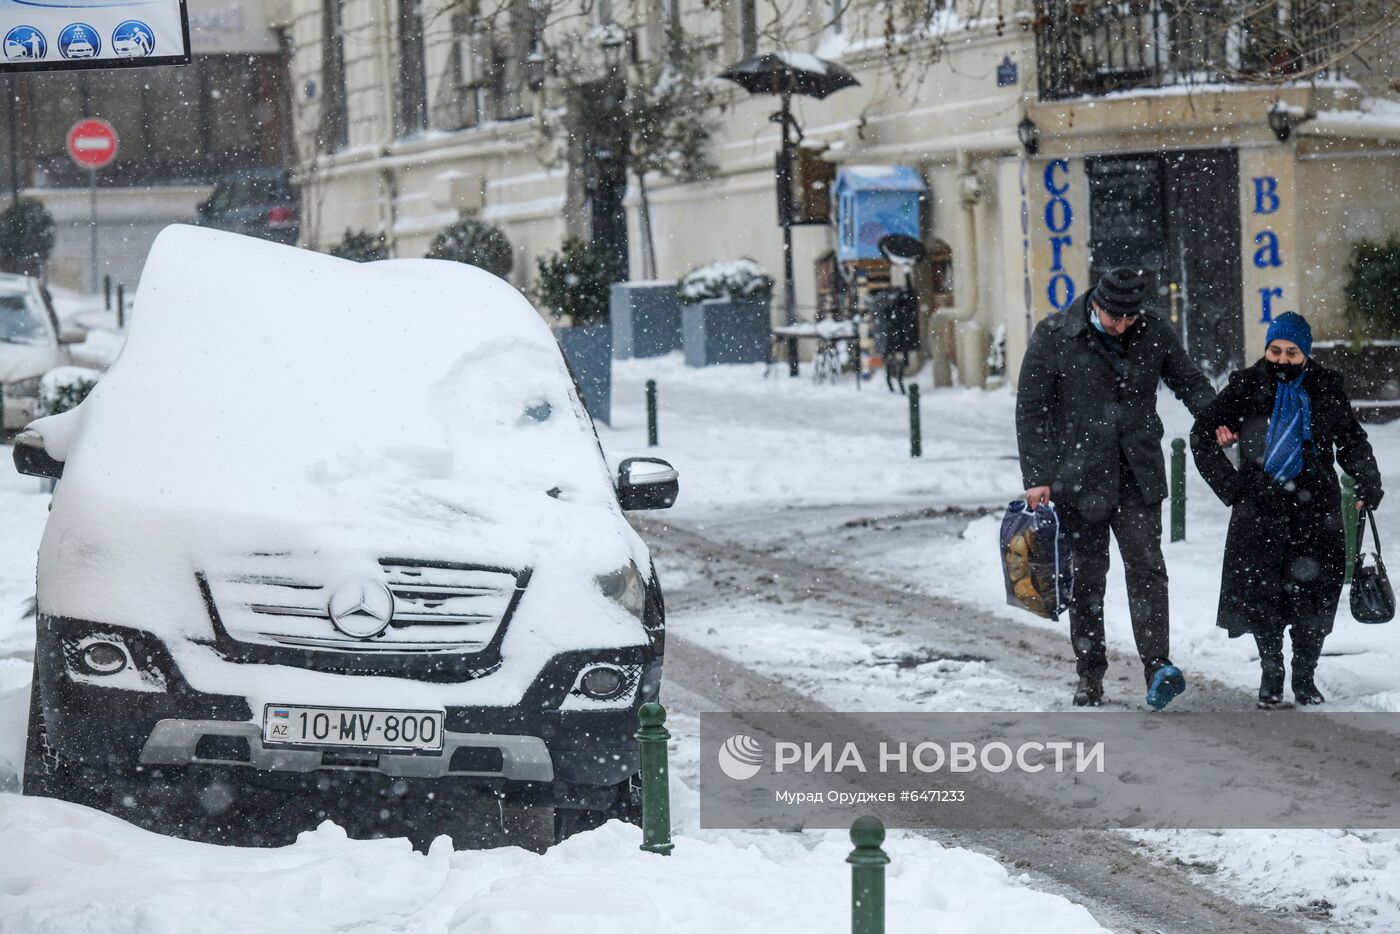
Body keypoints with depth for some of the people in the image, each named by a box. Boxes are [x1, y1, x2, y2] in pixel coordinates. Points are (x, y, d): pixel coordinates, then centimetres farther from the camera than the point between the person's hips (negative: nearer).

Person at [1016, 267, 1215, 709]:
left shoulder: (1154, 334, 0)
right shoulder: (1053, 337, -7)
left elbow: (1189, 381, 14)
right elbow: (1031, 409, -4)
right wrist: (1037, 477, -9)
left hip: (1139, 478, 1)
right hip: (1080, 479, -1)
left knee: (1147, 568, -11)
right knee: (1086, 577, 8)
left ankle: (1158, 668, -19)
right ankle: (1090, 674, 17)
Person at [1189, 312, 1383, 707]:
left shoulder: (1326, 388, 4)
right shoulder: (1247, 386, 1)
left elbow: (1353, 441, 13)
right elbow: (1202, 434, 8)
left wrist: (1367, 483, -2)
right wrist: (1228, 485, 0)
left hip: (1315, 503, 1)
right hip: (1260, 503, -1)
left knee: (1314, 591, -1)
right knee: (1261, 590, -5)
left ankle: (1305, 678, 13)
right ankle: (1270, 673, 12)